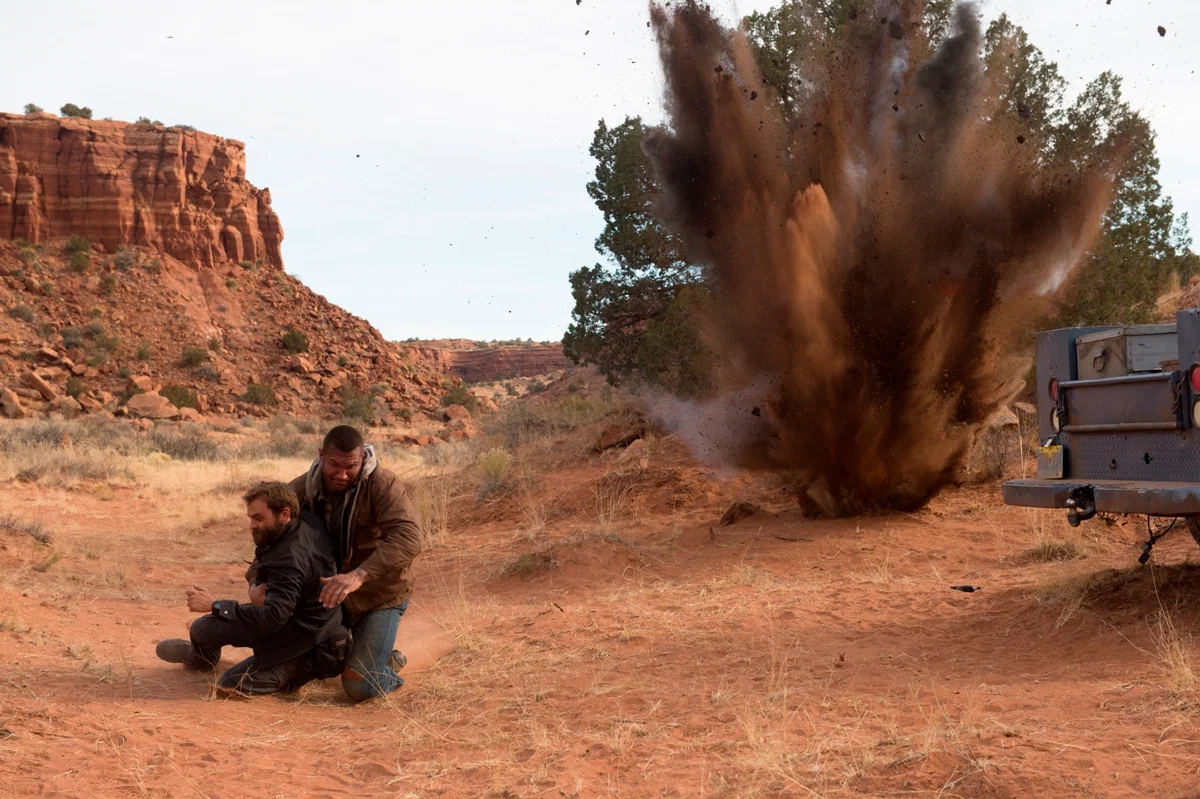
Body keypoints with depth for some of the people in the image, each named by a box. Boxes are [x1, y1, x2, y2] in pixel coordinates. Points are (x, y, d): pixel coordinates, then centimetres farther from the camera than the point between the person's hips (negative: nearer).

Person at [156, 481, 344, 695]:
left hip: (299, 632, -9)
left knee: (203, 628, -8)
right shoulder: (307, 522, -7)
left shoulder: (291, 559, -34)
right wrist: (256, 587, -10)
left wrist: (214, 606, -32)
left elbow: (272, 618, -37)